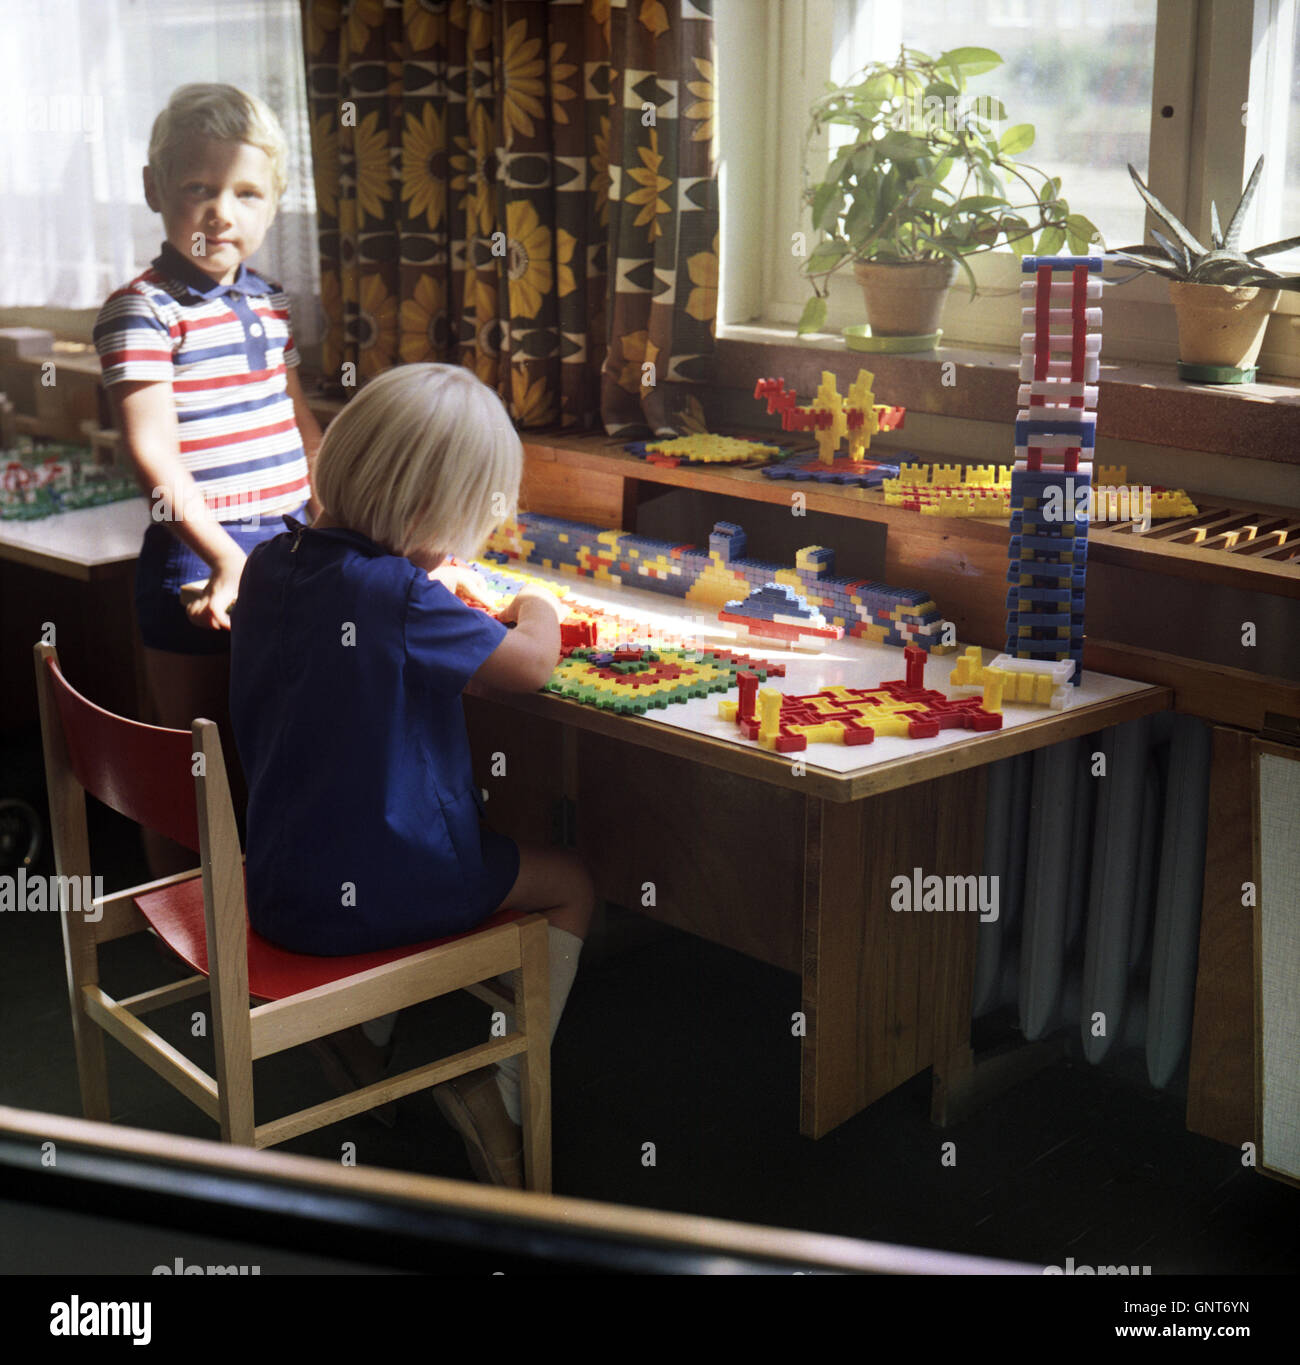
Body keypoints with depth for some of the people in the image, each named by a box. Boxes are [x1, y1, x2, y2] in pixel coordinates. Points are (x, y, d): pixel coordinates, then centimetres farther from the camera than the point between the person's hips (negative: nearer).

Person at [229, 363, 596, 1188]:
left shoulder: (271, 563, -1)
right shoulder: (400, 599, -25)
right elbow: (533, 663, -16)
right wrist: (535, 608, 4)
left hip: (278, 886, 8)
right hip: (376, 891, -7)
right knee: (571, 886, 14)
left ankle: (370, 1032, 34)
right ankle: (502, 1091, 9)